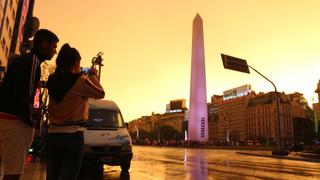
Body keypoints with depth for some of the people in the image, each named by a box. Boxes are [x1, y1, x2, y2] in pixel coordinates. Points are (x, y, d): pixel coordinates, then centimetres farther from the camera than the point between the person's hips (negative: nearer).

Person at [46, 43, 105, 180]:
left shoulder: (53, 81, 6)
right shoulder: (79, 80, -12)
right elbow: (100, 93, 0)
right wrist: (93, 75, 13)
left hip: (53, 135, 6)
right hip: (73, 136, -6)